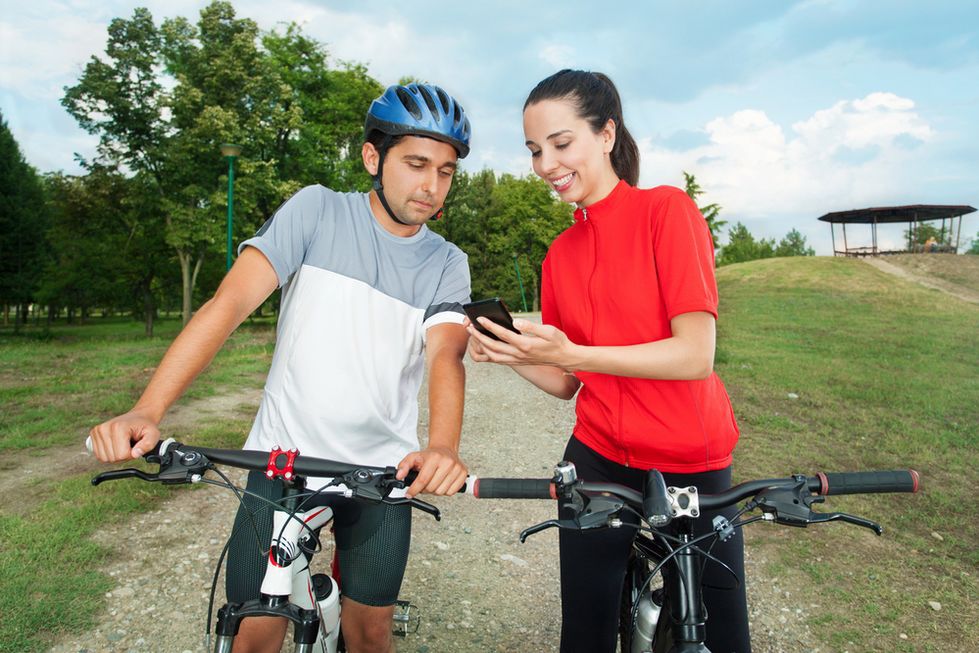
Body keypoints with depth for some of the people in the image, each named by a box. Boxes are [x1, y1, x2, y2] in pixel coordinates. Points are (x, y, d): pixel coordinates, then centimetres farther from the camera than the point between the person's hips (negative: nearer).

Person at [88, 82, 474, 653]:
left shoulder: (448, 264, 1)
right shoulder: (318, 210, -5)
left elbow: (445, 354, -14)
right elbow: (232, 301, -13)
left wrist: (443, 447, -36)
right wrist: (148, 410, -24)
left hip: (382, 471, 2)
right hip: (283, 456, -1)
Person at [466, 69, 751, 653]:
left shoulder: (666, 209, -11)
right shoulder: (560, 255, 4)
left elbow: (696, 355, -19)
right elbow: (566, 383, 6)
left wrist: (572, 353, -27)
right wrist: (509, 356, -12)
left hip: (692, 463, -3)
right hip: (597, 459, 4)